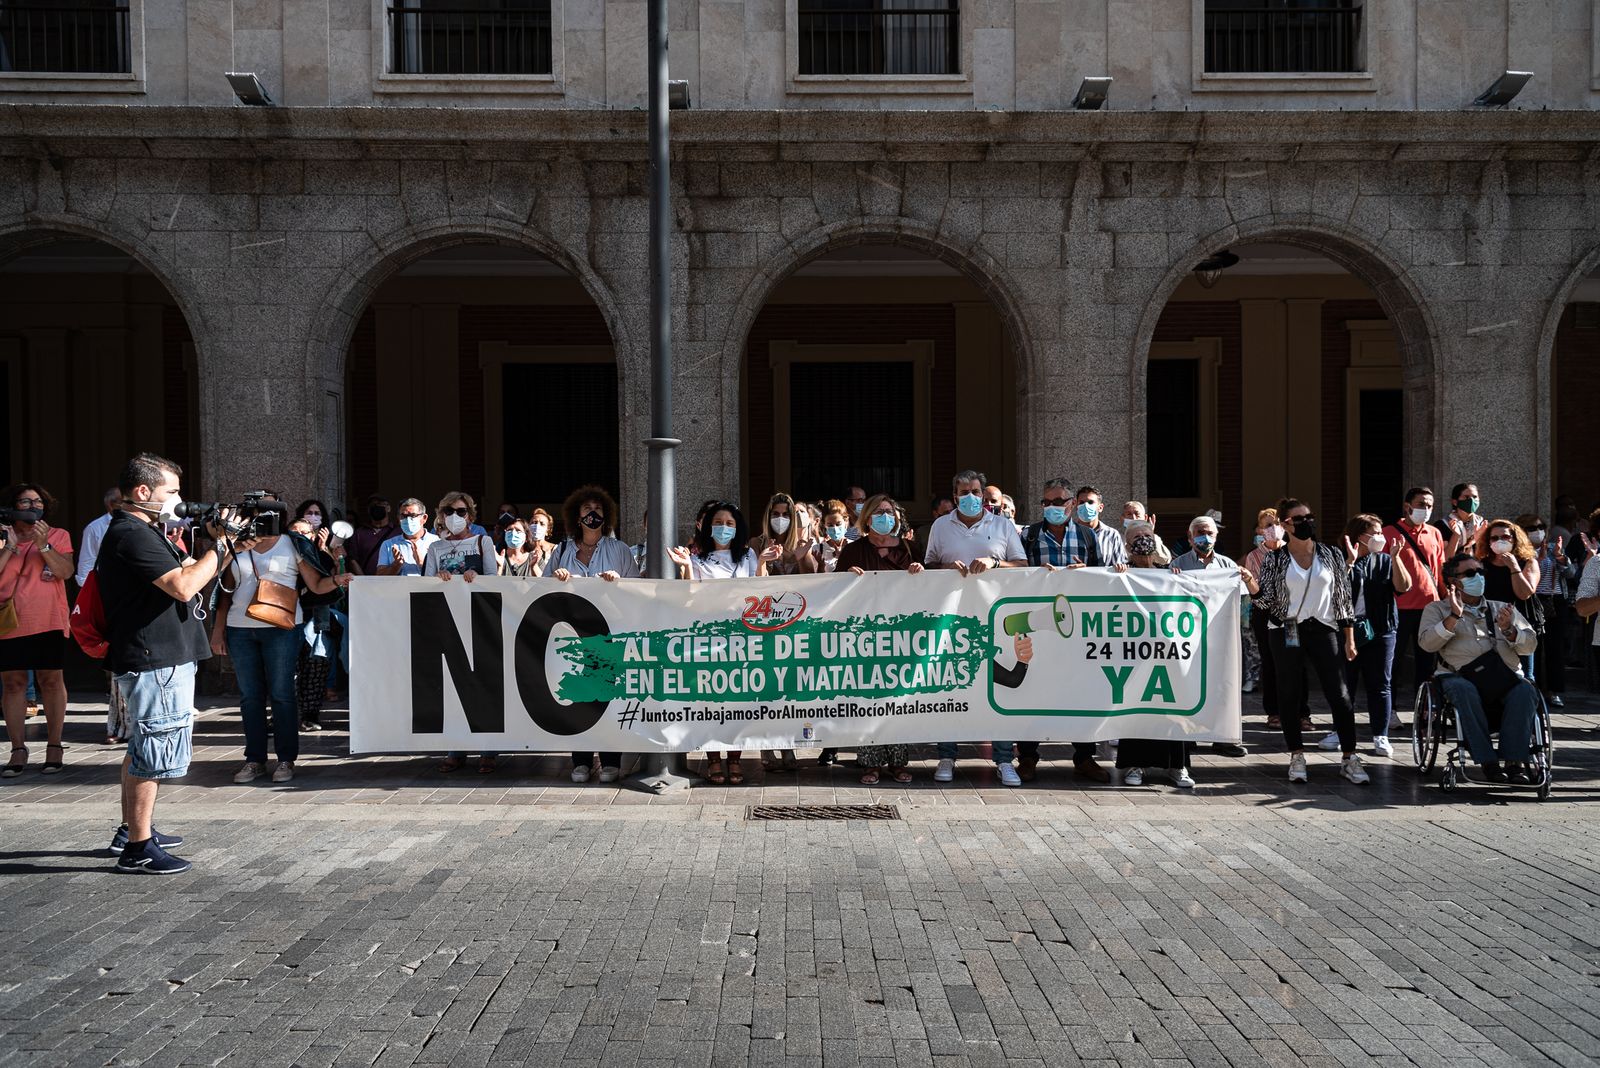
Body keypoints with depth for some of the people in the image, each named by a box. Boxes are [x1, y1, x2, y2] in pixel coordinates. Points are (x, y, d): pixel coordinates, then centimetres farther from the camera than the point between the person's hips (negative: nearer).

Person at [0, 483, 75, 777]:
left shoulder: (58, 536, 8)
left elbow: (66, 571, -7)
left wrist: (43, 544, -15)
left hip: (47, 621, -2)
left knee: (51, 680, 0)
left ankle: (54, 746, 7)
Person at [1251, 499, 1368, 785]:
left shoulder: (1331, 555, 5)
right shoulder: (1274, 559, 2)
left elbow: (1343, 598, 7)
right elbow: (1266, 600, 0)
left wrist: (1349, 639, 4)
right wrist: (1252, 586, -21)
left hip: (1323, 630, 0)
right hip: (1286, 632, 0)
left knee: (1339, 694, -5)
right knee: (1289, 694, 4)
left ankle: (1349, 758, 2)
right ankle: (1297, 757, 15)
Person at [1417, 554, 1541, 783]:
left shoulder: (1502, 609, 28)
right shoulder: (1438, 609, 20)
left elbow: (1530, 645, 18)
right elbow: (1427, 642, 1)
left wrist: (1509, 630, -2)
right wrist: (1454, 617, -10)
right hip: (1461, 675, -2)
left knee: (1525, 690, -32)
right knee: (1462, 689, -38)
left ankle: (1515, 760, -31)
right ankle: (1488, 761, -36)